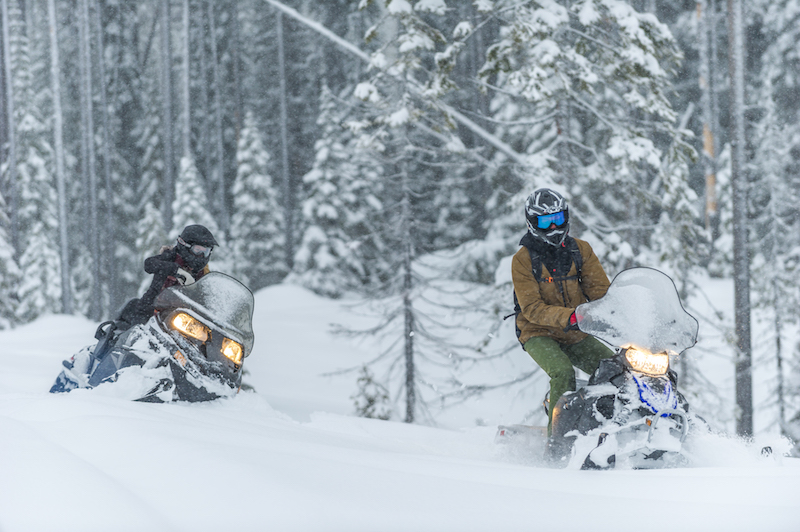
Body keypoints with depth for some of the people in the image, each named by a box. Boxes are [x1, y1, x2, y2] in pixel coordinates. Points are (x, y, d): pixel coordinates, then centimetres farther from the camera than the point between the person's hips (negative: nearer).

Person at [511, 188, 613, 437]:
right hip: (540, 334, -4)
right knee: (563, 372, -31)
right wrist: (568, 317, -34)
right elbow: (531, 308, -18)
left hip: (577, 335, 4)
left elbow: (600, 290, 0)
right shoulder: (523, 260, -9)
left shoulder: (580, 251, 3)